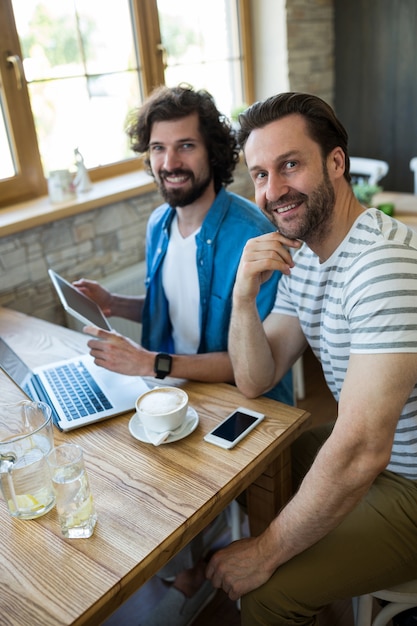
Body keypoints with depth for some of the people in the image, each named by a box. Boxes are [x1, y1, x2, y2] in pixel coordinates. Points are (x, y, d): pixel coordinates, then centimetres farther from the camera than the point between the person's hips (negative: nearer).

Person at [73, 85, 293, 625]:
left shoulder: (251, 236, -24)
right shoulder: (159, 224, 2)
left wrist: (152, 364, -30)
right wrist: (115, 305, -3)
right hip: (178, 386, 7)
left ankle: (194, 571, 24)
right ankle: (193, 572, 27)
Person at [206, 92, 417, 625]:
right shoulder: (299, 253, 0)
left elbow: (360, 452, -34)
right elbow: (255, 381, -1)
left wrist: (266, 552, -21)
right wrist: (244, 294, -19)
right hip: (371, 455, 8)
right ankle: (207, 579, 38)